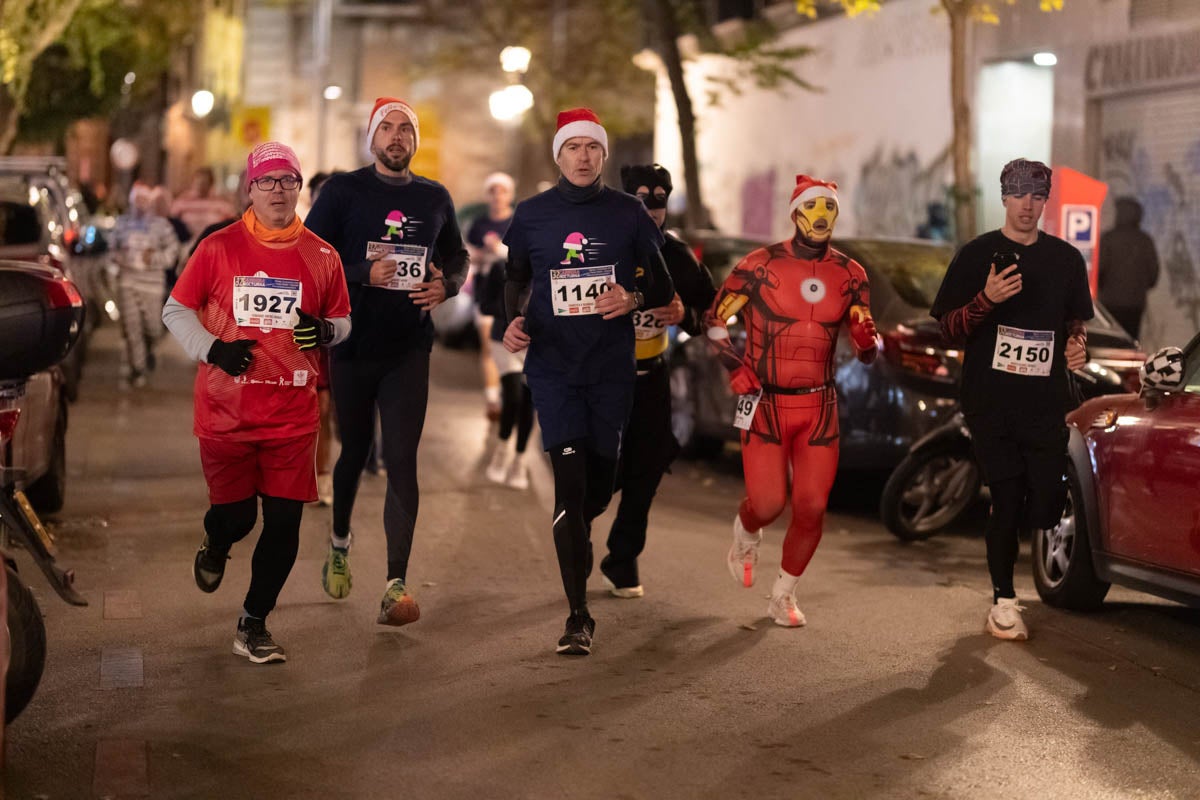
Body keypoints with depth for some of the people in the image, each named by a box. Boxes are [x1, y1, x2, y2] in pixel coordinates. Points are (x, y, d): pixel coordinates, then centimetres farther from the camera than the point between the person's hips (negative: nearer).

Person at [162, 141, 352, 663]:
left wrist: (324, 330, -9)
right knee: (235, 515, 7)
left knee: (284, 521, 0)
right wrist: (211, 349, -12)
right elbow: (176, 310, 4)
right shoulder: (219, 248, -2)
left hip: (292, 412, 2)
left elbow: (343, 321, 14)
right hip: (225, 410, -1)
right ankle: (214, 550, 45)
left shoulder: (322, 257, 3)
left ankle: (253, 626, 15)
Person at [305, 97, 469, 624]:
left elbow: (457, 258, 19)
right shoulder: (343, 190, -1)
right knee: (353, 451, 13)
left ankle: (397, 584, -11)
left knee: (401, 461, -9)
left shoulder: (435, 198, 9)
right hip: (351, 340, -1)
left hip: (409, 348, 1)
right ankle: (339, 544, 41)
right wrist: (364, 274, -20)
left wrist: (445, 285, -3)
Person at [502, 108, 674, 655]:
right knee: (569, 481, -11)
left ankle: (574, 540, 45)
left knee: (600, 483, 8)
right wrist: (515, 319, -3)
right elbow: (516, 280, 17)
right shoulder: (532, 215, 4)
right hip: (553, 367, -1)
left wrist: (635, 298, -13)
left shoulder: (629, 214, 4)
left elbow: (662, 286, 9)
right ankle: (578, 617, -10)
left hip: (612, 368, 1)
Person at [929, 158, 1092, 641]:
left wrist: (1078, 345, 1)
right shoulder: (977, 256, 2)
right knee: (1006, 500, -6)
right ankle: (1004, 601, 7)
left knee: (1046, 502, -4)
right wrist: (987, 299, -18)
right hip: (991, 401, -3)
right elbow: (947, 327, 0)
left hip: (1046, 403, 3)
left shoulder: (1066, 259, 12)